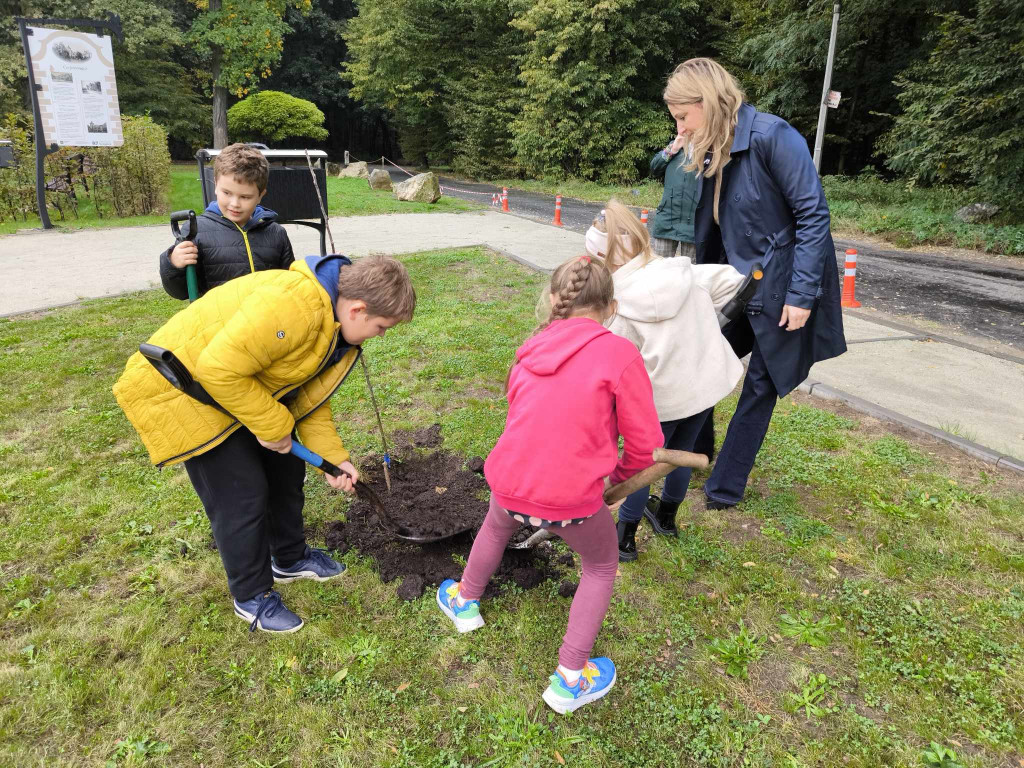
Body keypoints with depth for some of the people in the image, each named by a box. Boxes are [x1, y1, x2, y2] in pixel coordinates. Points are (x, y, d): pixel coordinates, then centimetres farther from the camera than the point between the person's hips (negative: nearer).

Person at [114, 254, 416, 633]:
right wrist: (274, 426, -25)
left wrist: (333, 458, -1)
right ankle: (252, 597, 16)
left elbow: (310, 396, 5)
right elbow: (219, 369, -37)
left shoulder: (335, 326, -2)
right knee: (243, 493, -6)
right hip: (181, 387, -9)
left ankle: (290, 558, 37)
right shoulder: (292, 302, -36)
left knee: (286, 468, 15)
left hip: (247, 387, 10)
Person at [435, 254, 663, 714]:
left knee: (497, 525, 38)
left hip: (509, 483, 4)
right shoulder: (619, 353, -10)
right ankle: (569, 679, 27)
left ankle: (466, 603, 59)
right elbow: (645, 447, -8)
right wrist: (618, 473, 13)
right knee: (601, 567, 26)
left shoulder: (532, 348, 6)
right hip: (572, 499, -4)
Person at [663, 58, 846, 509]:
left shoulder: (772, 136, -19)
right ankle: (695, 449, 33)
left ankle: (726, 488, 18)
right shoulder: (713, 152, 4)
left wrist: (802, 292, -22)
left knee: (761, 385, 5)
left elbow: (813, 213, -20)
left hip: (782, 288, -7)